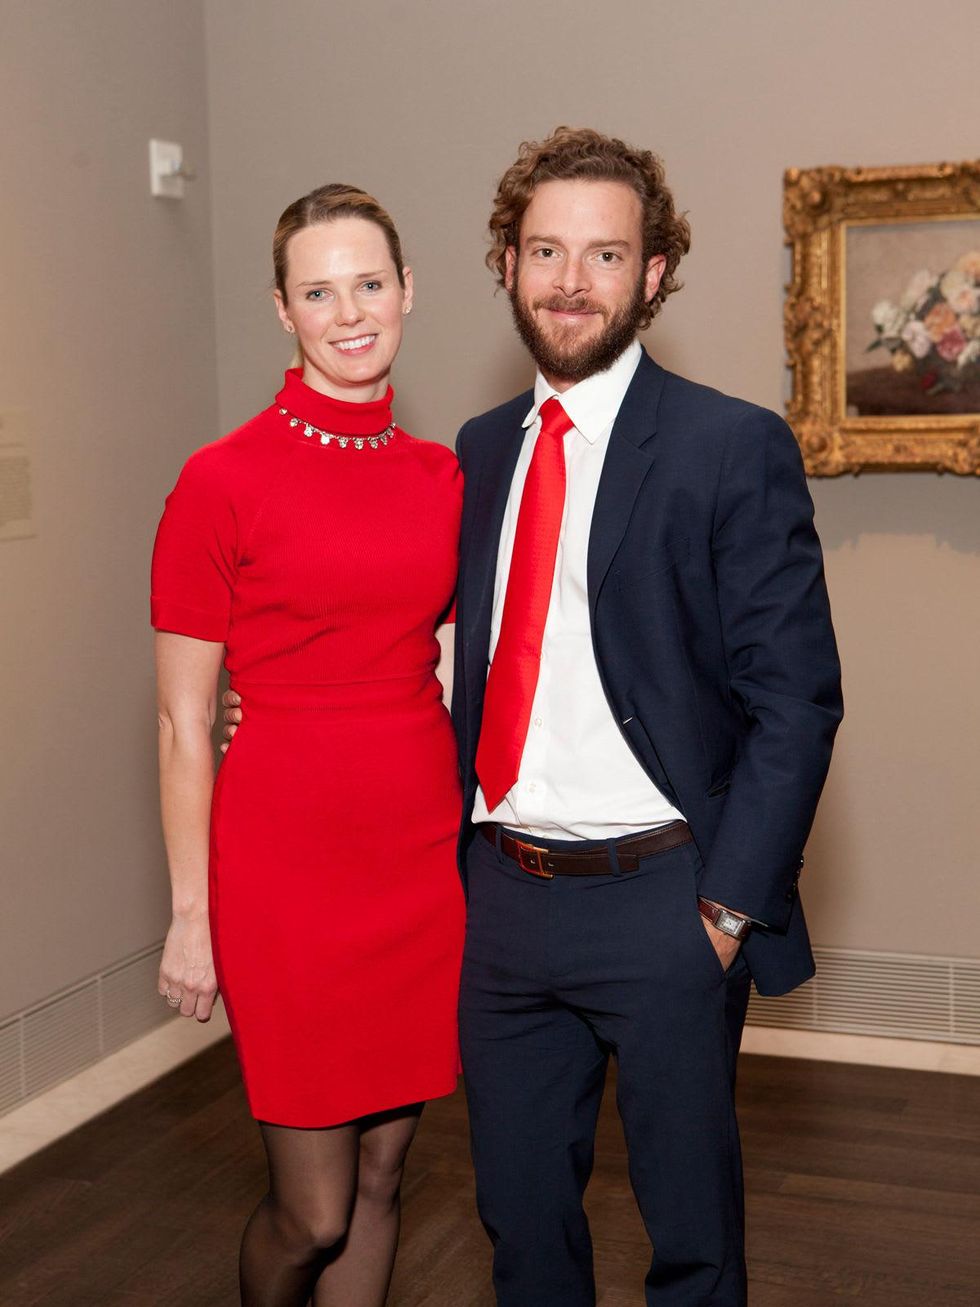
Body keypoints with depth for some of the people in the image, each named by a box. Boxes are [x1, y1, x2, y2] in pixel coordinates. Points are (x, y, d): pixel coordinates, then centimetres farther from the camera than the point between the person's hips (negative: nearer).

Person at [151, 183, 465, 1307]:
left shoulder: (442, 476, 6)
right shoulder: (223, 479, -8)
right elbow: (183, 723, -6)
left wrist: (482, 844, 6)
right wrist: (190, 914, -6)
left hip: (425, 855, 5)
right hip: (285, 863, -4)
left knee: (380, 1179, 15)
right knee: (314, 1211, 4)